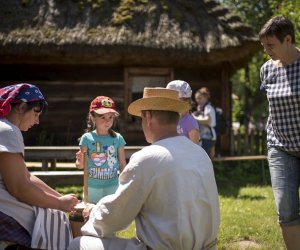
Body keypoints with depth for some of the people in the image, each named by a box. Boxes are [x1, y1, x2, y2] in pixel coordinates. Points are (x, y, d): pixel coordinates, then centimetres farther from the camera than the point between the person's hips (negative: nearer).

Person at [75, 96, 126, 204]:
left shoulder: (117, 138, 0)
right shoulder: (87, 138, -5)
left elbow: (122, 165, 7)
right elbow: (80, 166, -2)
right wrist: (80, 161, -24)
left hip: (112, 186, 1)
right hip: (91, 187, -1)